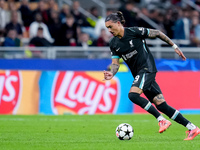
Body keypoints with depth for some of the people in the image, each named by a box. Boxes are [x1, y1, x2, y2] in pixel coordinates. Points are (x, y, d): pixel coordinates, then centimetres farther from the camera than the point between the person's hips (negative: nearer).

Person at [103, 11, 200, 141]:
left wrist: (174, 46, 1)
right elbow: (115, 63, 6)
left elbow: (157, 33, -2)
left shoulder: (134, 32, -10)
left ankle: (162, 120, -19)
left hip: (147, 68, -6)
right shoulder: (114, 44, 8)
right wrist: (112, 74, -16)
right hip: (138, 73, 6)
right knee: (161, 105, 0)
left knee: (133, 95, -26)